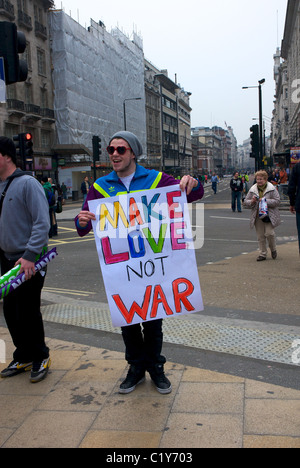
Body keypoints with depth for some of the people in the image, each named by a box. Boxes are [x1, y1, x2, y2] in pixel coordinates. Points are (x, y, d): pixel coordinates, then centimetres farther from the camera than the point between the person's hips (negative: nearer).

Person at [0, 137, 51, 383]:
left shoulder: (27, 183, -13)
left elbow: (42, 223, -18)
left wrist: (29, 256, -23)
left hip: (29, 262, -7)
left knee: (28, 312, 1)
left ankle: (40, 357, 22)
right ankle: (23, 357, 30)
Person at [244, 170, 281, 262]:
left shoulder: (272, 188, -3)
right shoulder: (252, 189, 8)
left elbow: (277, 201, -8)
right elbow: (246, 202, 10)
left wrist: (265, 201, -20)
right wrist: (252, 201, -12)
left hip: (269, 215, -3)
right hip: (257, 216, 4)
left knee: (269, 233, -12)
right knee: (260, 236, 5)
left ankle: (273, 250, 15)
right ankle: (263, 254, 16)